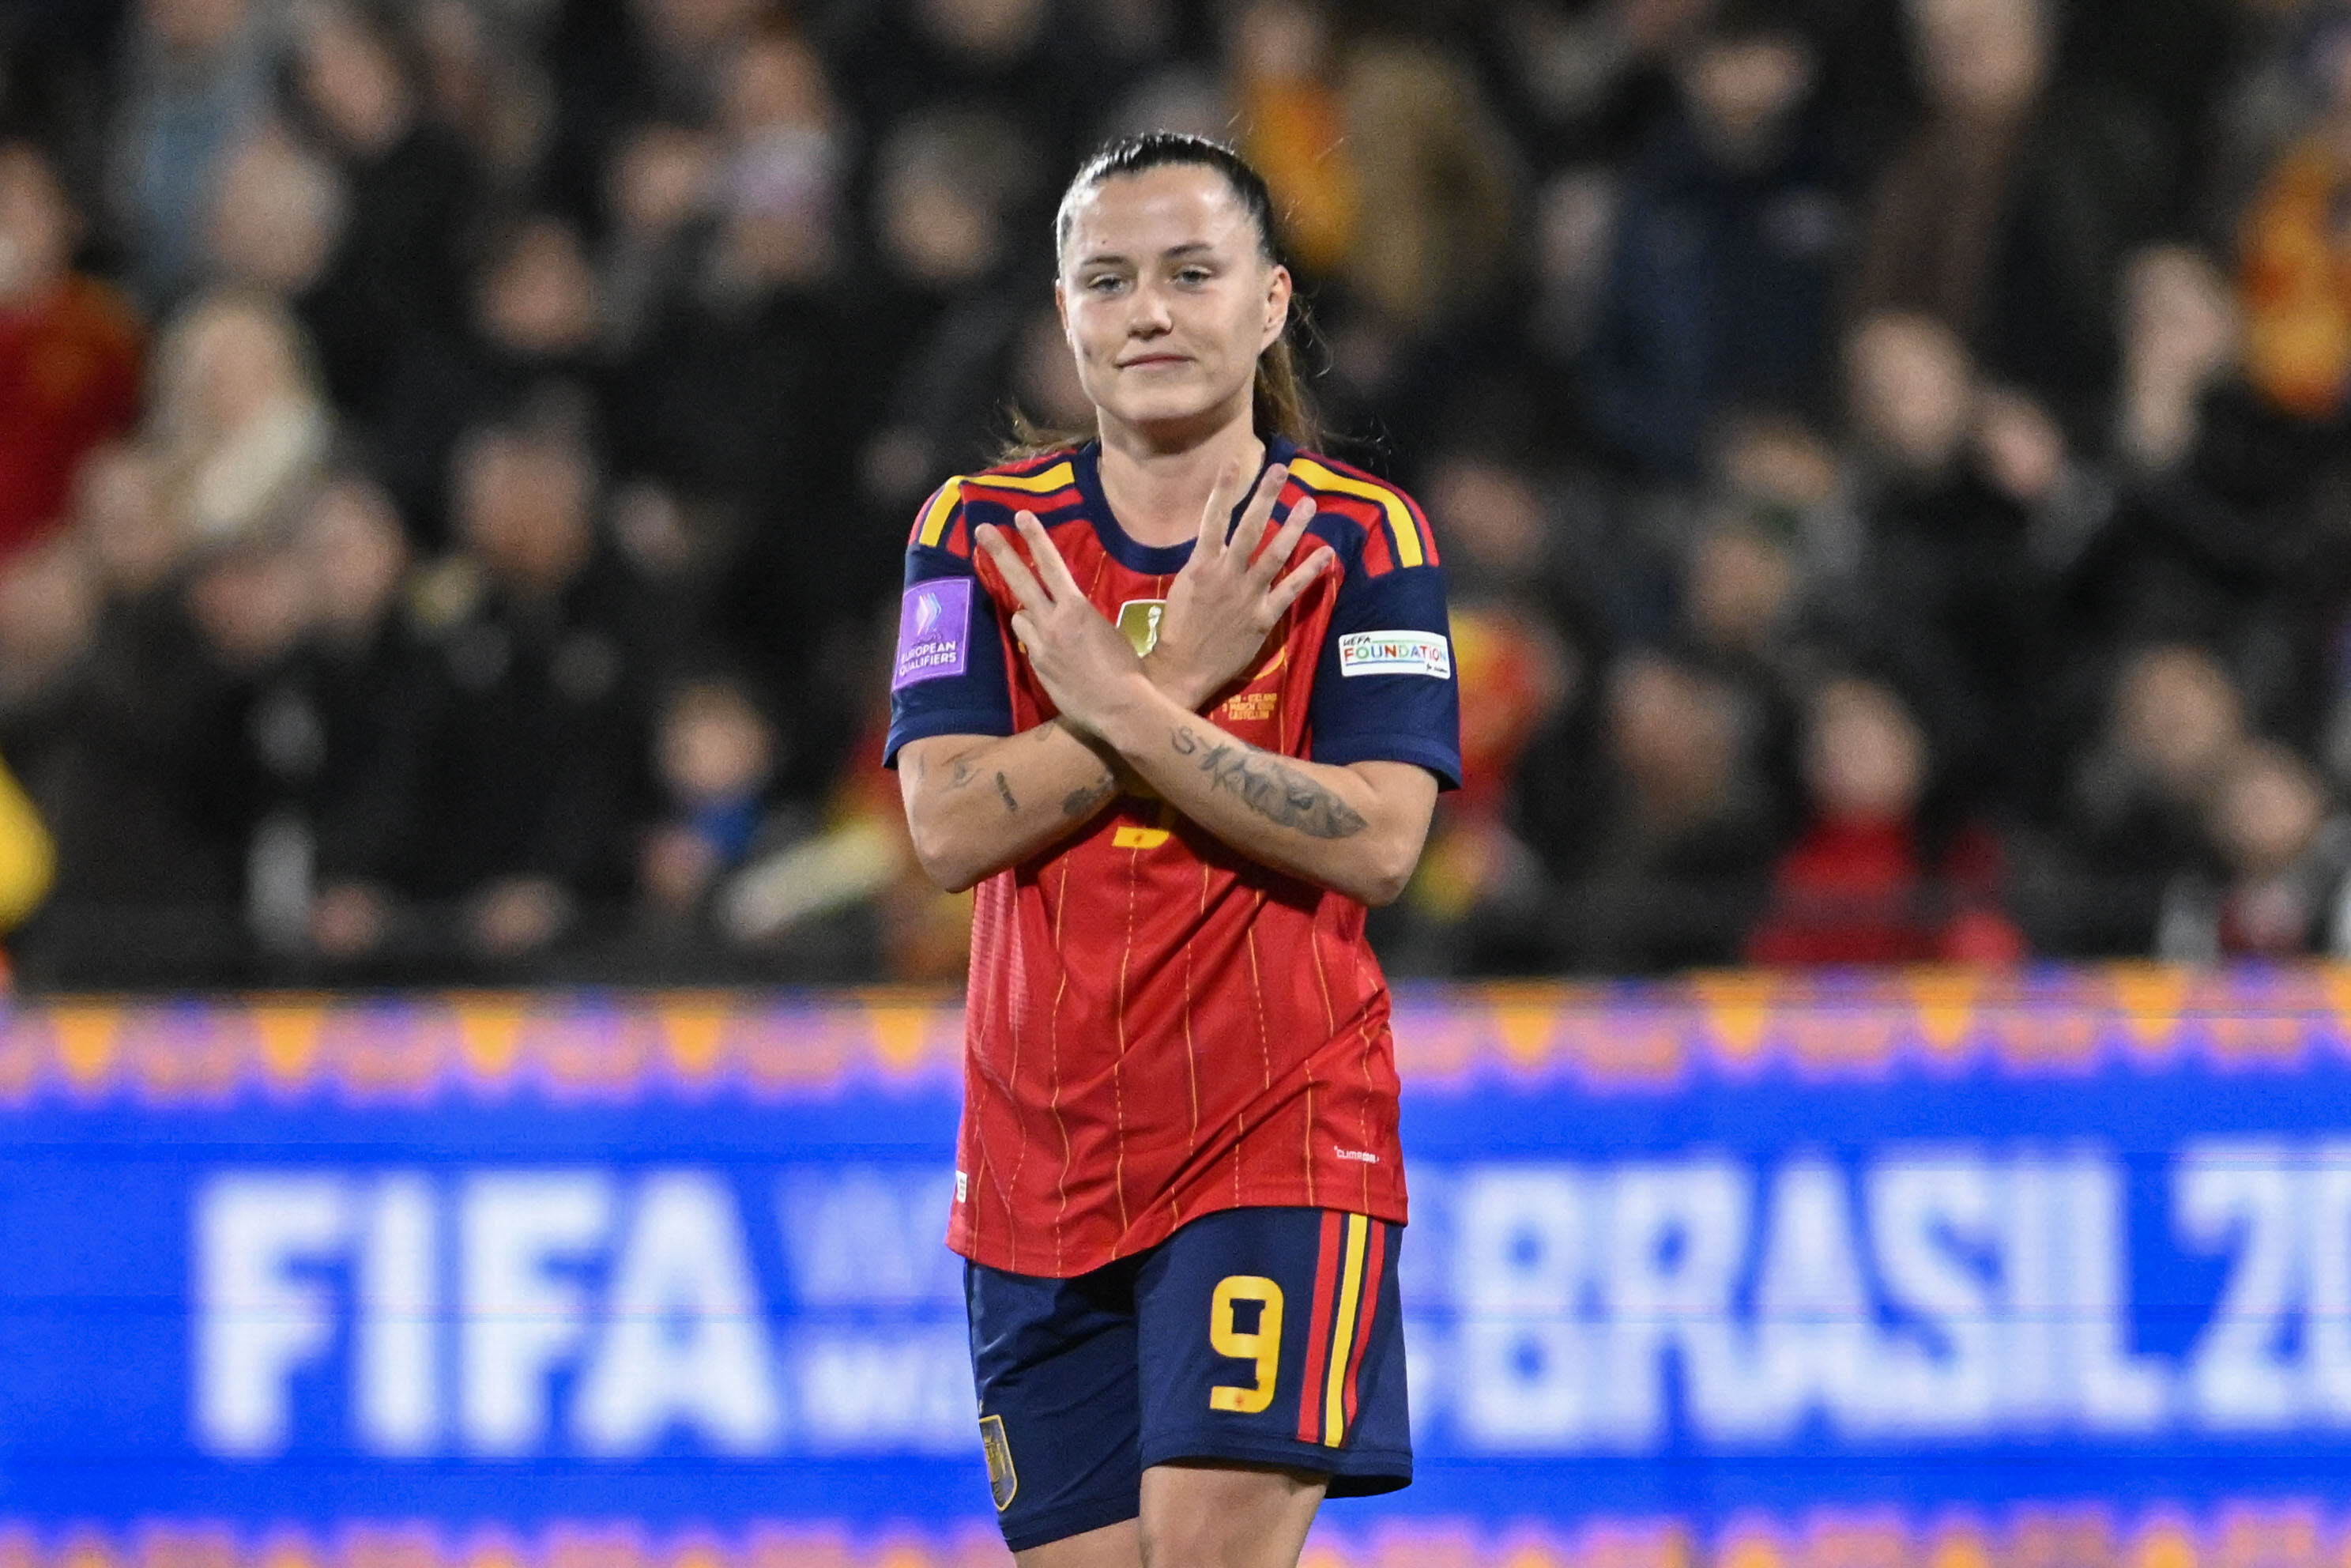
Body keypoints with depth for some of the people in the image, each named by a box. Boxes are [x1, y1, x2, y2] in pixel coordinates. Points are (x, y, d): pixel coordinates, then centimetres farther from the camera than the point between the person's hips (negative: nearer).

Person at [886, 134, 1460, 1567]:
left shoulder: (1361, 535, -1)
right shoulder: (980, 532, 5)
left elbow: (1378, 843, -13)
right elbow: (951, 827, -7)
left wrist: (1120, 706, -17)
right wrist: (1180, 674, -14)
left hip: (1278, 1137, -3)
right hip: (1040, 1164, 3)